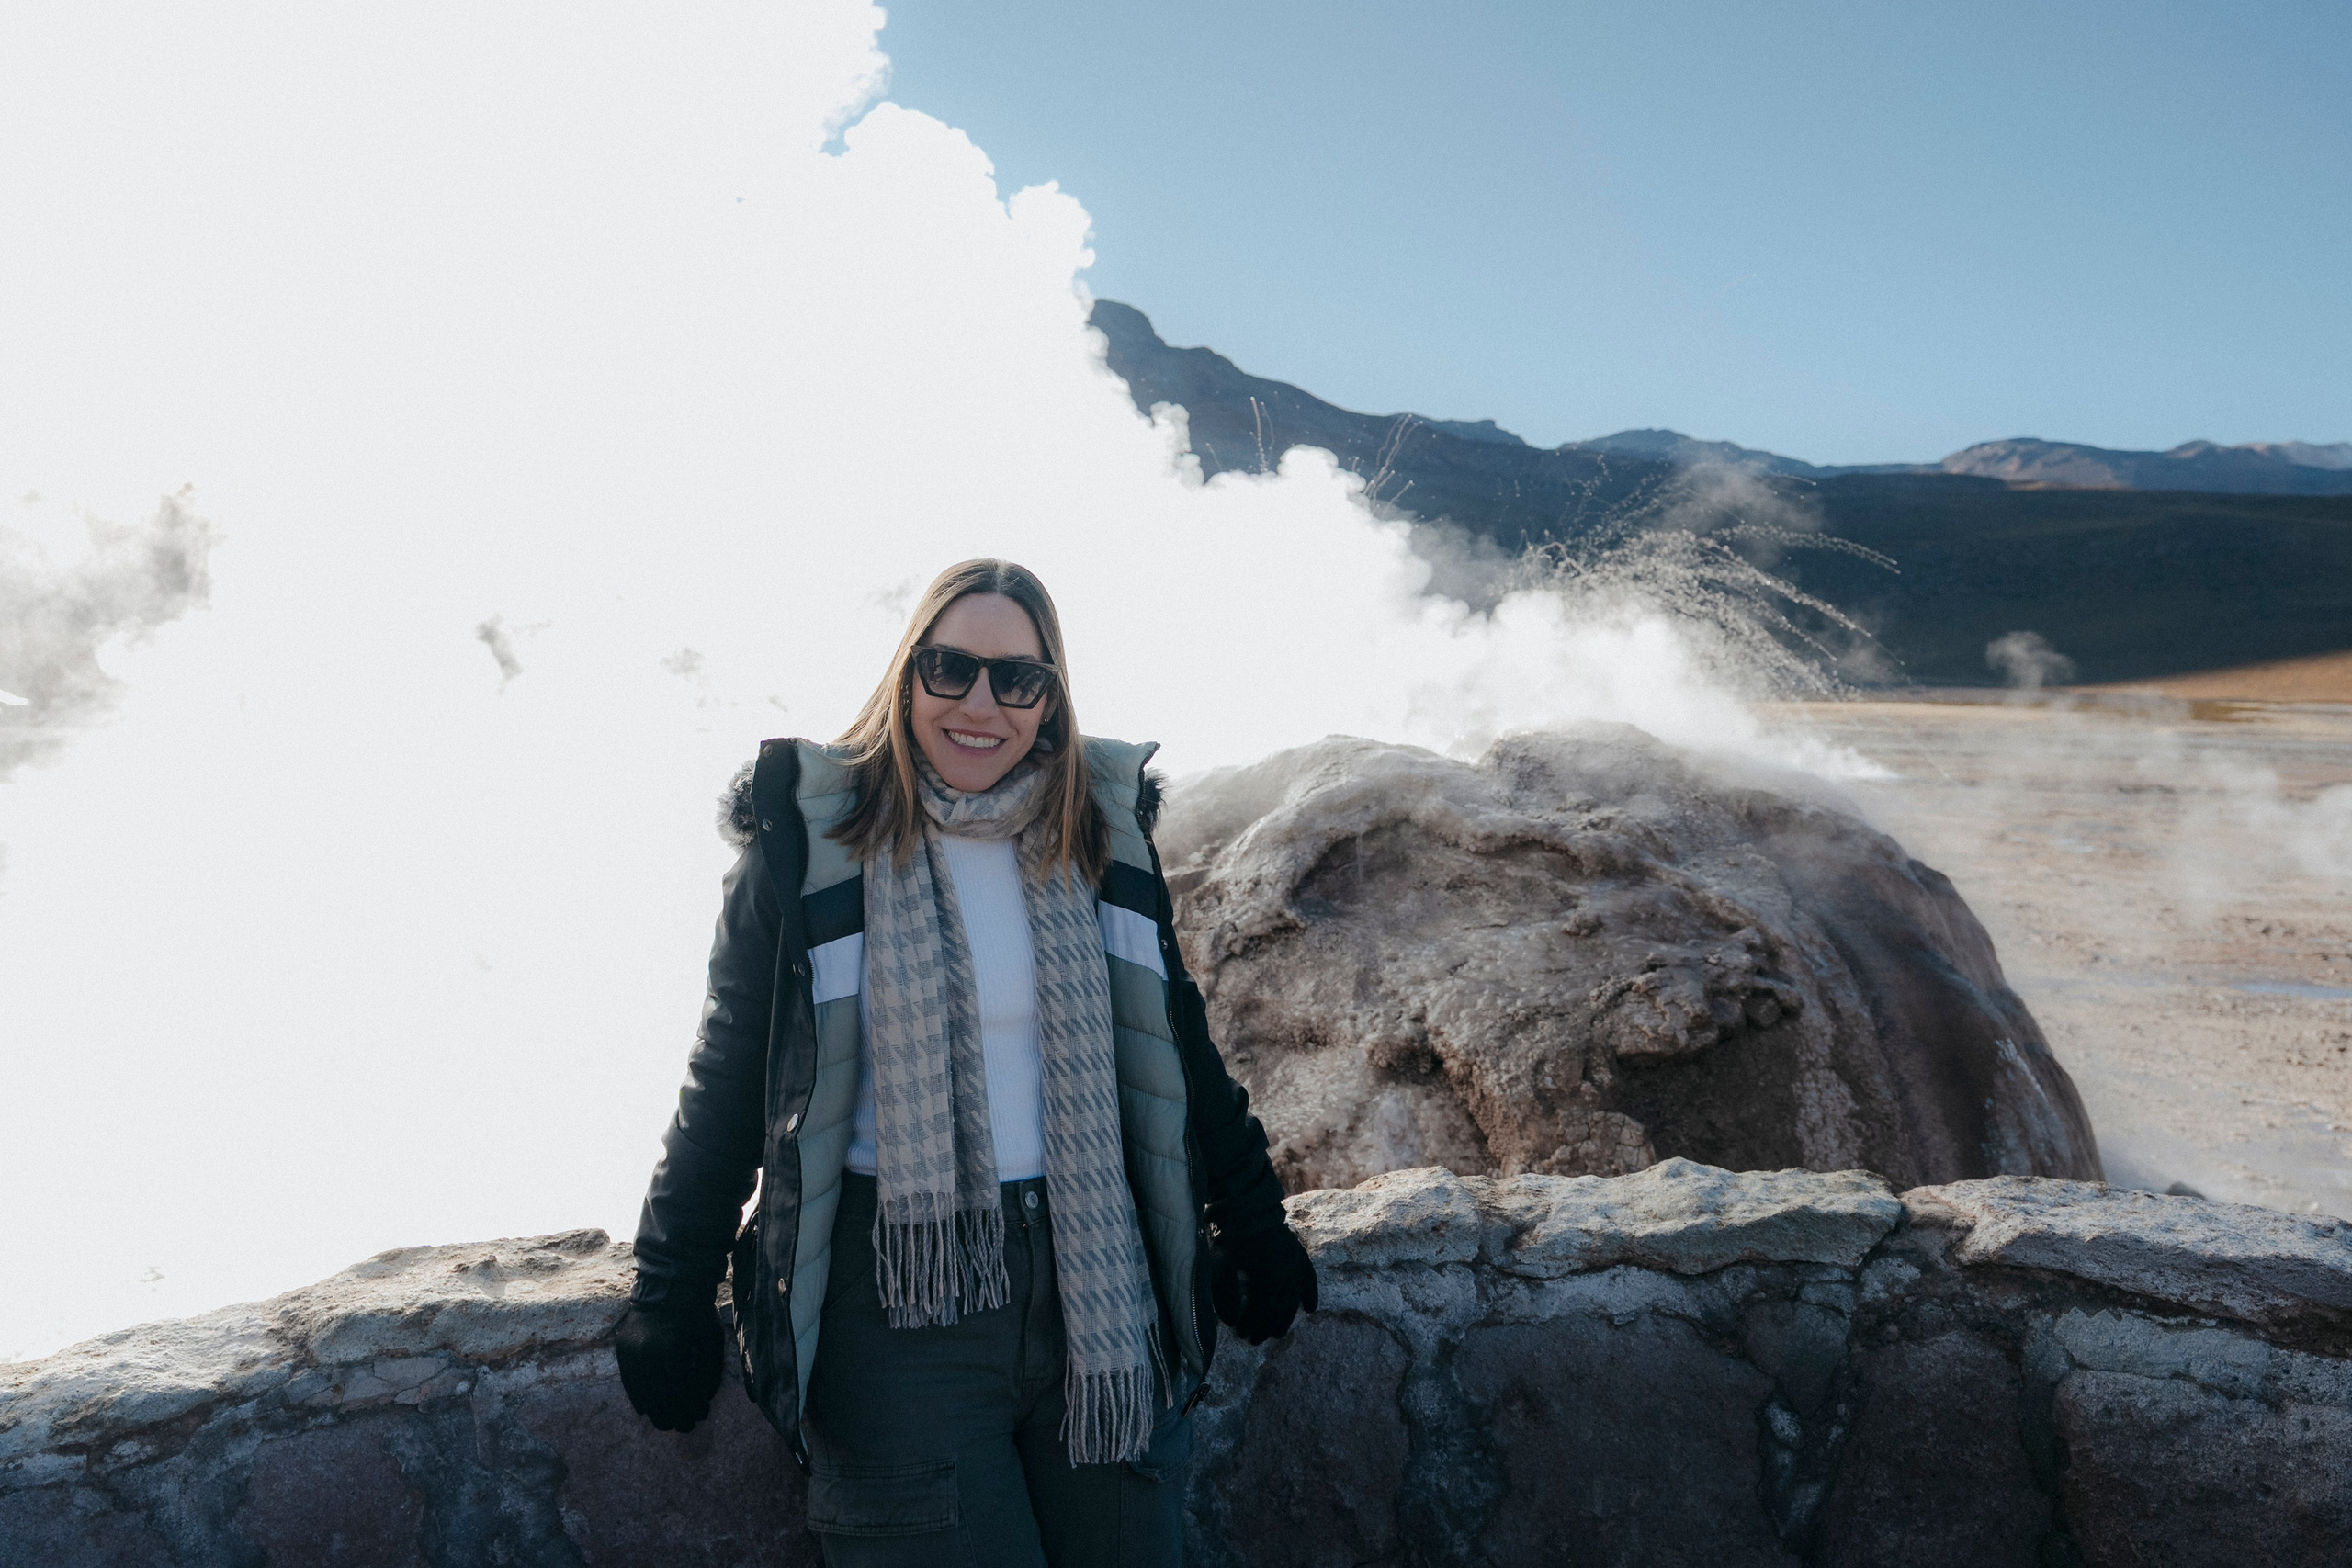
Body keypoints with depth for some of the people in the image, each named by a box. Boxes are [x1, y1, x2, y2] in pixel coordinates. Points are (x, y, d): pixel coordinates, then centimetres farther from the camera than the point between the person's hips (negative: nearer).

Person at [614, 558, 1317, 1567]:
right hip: (898, 1305, -3)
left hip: (1100, 1283, 3)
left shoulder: (1104, 830, 5)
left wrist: (1251, 1222, 16)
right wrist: (671, 1299, 1)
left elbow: (1176, 1043, 15)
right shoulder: (811, 840, -4)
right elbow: (728, 1078, 1)